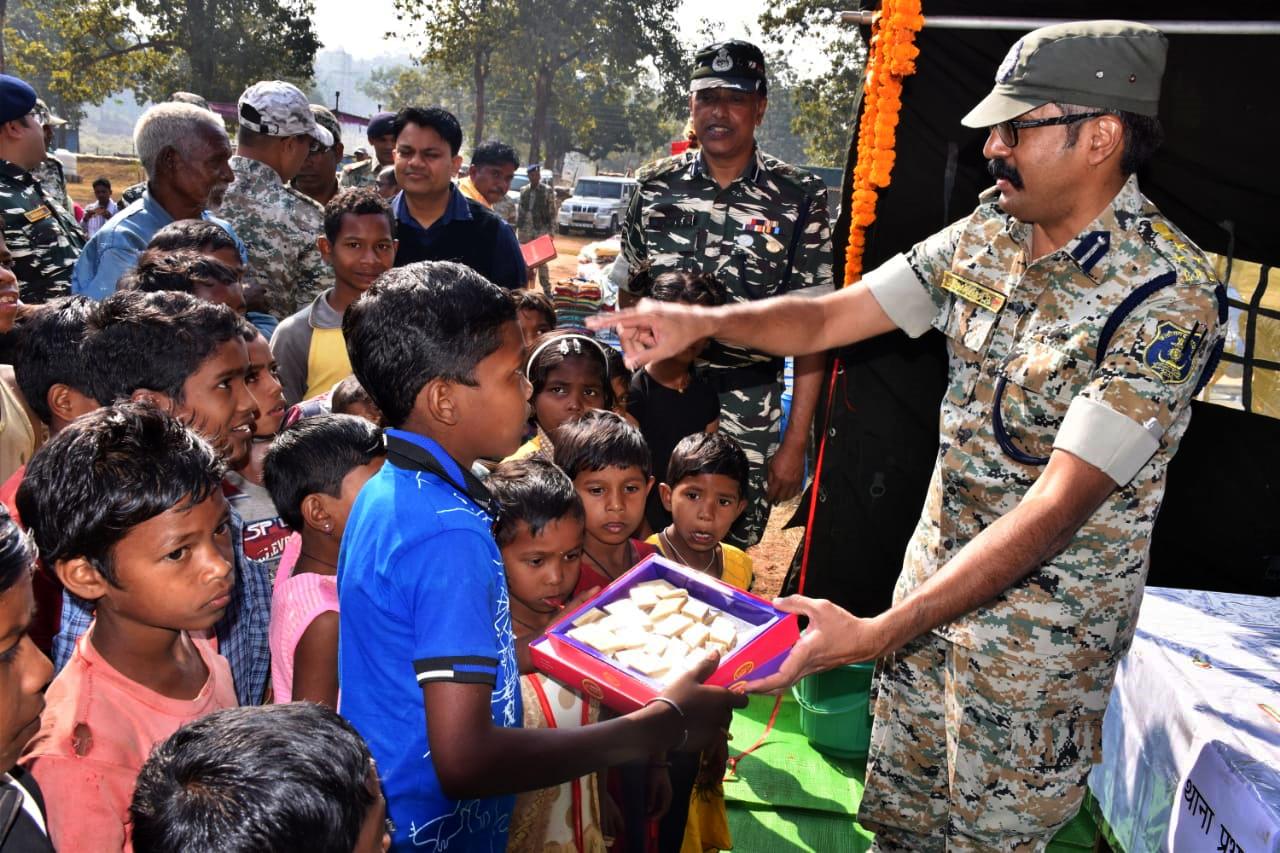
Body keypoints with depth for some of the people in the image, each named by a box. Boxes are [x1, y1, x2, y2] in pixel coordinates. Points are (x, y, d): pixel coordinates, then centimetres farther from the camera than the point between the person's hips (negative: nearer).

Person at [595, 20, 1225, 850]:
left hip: (1044, 621, -5)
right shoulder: (989, 233, -2)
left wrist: (877, 634, -35)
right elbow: (828, 318, 2)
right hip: (937, 568, 6)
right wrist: (704, 321, -16)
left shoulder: (1168, 297, -24)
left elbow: (1057, 506, -29)